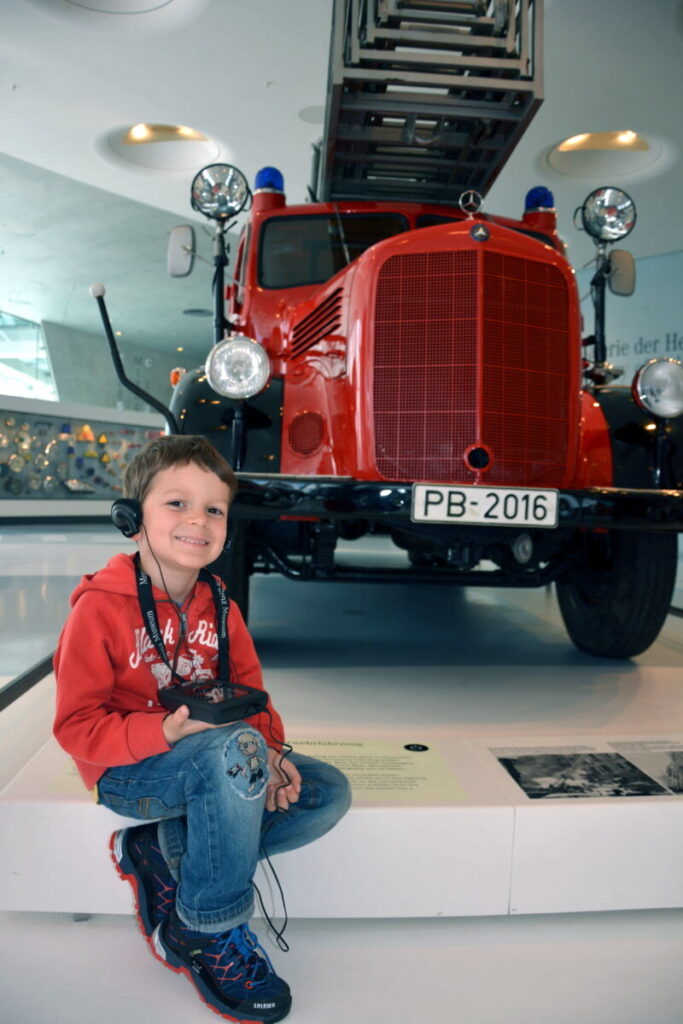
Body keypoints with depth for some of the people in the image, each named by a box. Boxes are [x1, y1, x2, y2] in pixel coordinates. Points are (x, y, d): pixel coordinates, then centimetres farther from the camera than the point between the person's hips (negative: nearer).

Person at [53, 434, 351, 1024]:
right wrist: (164, 733, -31)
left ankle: (168, 851, -3)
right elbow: (77, 727, -15)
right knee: (234, 749, -37)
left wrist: (271, 755, -15)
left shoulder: (219, 608, 4)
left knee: (329, 793, -7)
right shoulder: (100, 609, -15)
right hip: (126, 770, -7)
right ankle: (208, 933, -15)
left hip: (214, 762, 7)